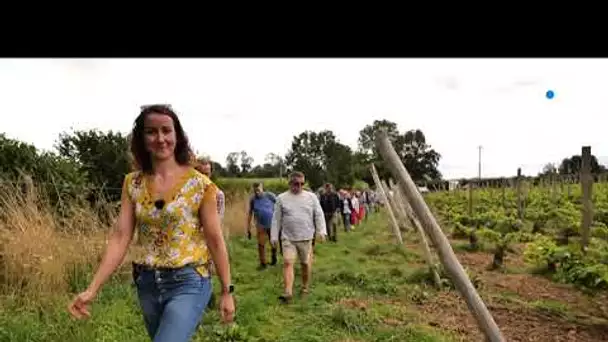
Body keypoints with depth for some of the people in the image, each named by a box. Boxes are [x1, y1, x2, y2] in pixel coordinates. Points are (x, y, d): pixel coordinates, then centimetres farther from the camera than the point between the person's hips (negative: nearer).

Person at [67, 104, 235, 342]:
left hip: (188, 283, -4)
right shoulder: (133, 183, 1)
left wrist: (227, 291, -4)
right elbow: (120, 237, -3)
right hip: (146, 284, 5)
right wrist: (92, 289, -11)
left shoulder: (199, 184, -10)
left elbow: (215, 240, -7)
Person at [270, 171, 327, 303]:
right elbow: (276, 219, 5)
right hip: (288, 238, -1)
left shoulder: (311, 197, 3)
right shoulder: (281, 198, 2)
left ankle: (305, 288, 29)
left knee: (306, 264, 9)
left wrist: (321, 231, -9)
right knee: (287, 262, -12)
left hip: (306, 238, 1)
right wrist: (274, 236, 2)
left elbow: (319, 215, 3)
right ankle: (288, 292, -13)